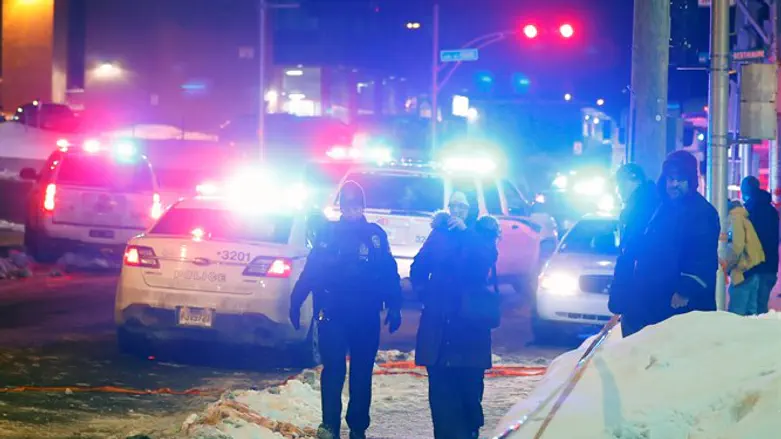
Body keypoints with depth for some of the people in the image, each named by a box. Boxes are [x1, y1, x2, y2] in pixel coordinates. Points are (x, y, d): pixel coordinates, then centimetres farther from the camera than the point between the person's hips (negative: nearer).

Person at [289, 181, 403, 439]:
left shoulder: (376, 235, 8)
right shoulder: (328, 233, 6)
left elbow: (390, 274, 6)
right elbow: (311, 270, 2)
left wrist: (394, 308, -3)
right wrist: (296, 302, -5)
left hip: (366, 316, 2)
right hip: (333, 313, -2)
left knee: (362, 372, 7)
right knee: (334, 370, -9)